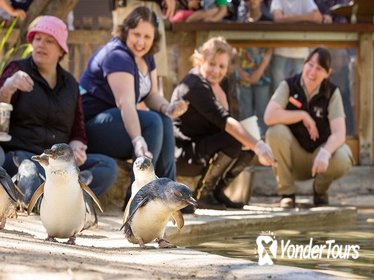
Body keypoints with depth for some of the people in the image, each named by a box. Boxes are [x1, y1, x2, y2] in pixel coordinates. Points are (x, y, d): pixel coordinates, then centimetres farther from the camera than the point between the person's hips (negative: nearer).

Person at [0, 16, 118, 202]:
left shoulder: (70, 83, 17)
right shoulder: (18, 70, 6)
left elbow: (78, 133, 19)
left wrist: (75, 148, -5)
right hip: (20, 154, -5)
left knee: (107, 166, -20)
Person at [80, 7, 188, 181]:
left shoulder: (146, 57, 7)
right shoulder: (117, 56, -22)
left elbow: (152, 95, 6)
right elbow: (125, 103, -34)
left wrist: (167, 108, -18)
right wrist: (138, 141, -46)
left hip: (118, 120, 9)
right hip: (91, 124, -9)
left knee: (164, 121, -10)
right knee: (152, 122, -25)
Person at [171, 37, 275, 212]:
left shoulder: (221, 83, 8)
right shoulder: (194, 86, -22)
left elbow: (224, 122, 7)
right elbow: (224, 120, -34)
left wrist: (254, 145, -12)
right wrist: (257, 145, -42)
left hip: (201, 151, 9)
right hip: (181, 153, -9)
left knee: (247, 148, -5)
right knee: (233, 141, -28)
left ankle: (216, 191, 8)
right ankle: (202, 193, -13)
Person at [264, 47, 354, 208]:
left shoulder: (332, 93, -9)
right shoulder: (288, 86, -10)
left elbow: (339, 133, -20)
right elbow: (269, 116, -25)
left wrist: (325, 153, -39)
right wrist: (302, 115, -23)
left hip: (318, 154, 0)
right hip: (293, 157, 0)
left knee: (342, 160, -32)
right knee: (275, 132, -30)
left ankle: (320, 190, 5)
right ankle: (286, 193, -13)